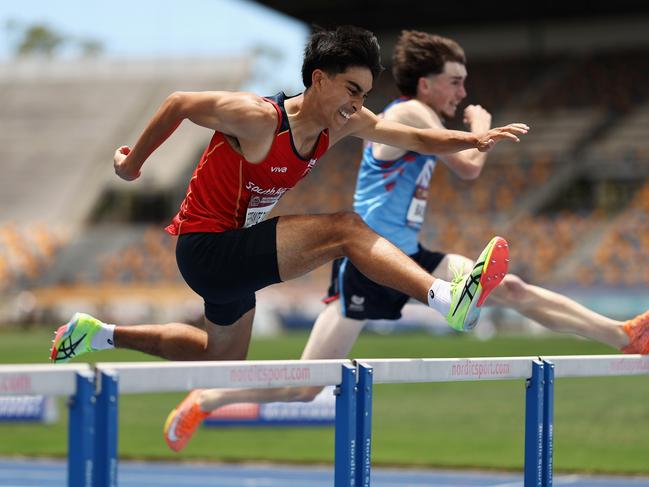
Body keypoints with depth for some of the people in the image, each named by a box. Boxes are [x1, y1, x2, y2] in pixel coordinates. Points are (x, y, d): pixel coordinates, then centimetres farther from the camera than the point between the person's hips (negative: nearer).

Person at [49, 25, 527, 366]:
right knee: (344, 229, -25)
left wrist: (474, 139, -19)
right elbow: (178, 104, -13)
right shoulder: (258, 118, -25)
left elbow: (418, 138, -1)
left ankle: (99, 334, 39)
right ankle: (450, 298, -39)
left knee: (223, 356, 29)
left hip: (236, 254, 10)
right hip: (205, 248, -10)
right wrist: (133, 162, -2)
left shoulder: (344, 123, -4)